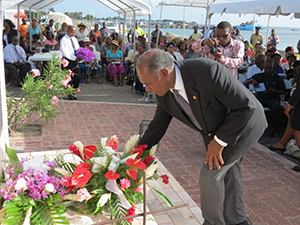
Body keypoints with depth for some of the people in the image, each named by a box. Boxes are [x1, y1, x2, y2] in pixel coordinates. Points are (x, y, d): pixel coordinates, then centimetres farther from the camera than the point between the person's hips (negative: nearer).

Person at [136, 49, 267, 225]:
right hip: (214, 131, 7)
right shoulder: (164, 94, -14)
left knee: (210, 173, -8)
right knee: (227, 173, 18)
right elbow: (157, 127, 0)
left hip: (245, 123, -7)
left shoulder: (208, 70, -37)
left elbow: (246, 106, -30)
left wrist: (219, 141, -24)